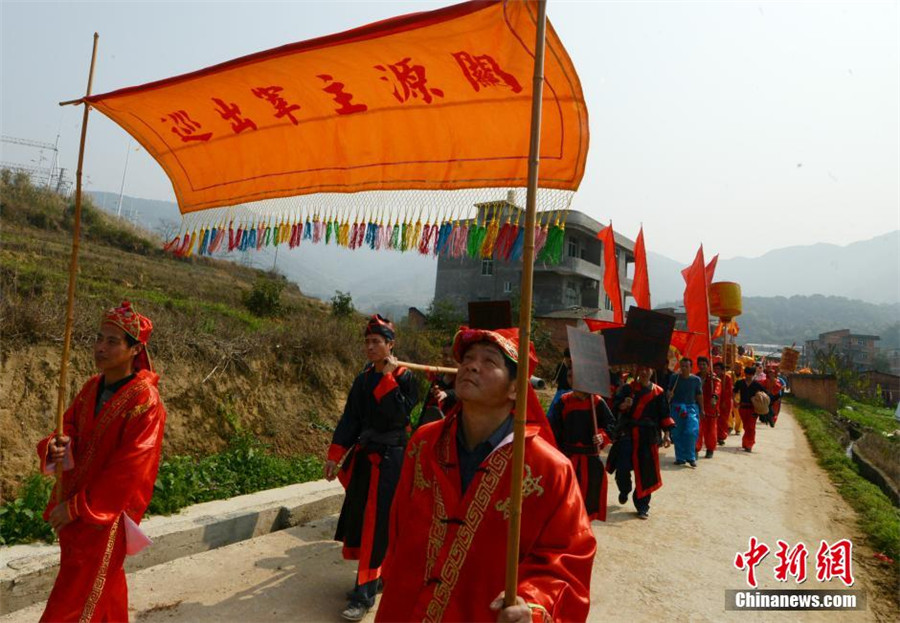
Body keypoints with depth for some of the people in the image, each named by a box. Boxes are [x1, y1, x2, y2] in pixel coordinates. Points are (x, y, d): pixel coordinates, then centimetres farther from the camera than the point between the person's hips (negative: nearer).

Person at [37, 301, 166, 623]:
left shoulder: (145, 401, -20)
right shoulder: (92, 387, 4)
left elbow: (128, 470, -21)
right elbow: (68, 426, 8)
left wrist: (76, 507, -19)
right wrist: (56, 447, -15)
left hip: (107, 514, -7)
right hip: (73, 506, 7)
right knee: (105, 585, 23)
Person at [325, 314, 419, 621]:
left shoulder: (405, 377, -10)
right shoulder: (363, 378, 7)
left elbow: (398, 415, -24)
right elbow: (350, 418, 7)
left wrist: (388, 377, -21)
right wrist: (335, 455, 2)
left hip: (390, 459, -7)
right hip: (364, 456, 7)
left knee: (377, 523, -4)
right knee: (361, 519, 12)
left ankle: (365, 594, 4)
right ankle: (374, 577, 30)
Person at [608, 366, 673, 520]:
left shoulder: (658, 392, 5)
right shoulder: (628, 388, 1)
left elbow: (664, 415, 8)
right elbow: (616, 405, -7)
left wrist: (666, 434, 2)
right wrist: (623, 405, -28)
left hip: (648, 437, 1)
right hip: (627, 434, -1)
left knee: (645, 472, 4)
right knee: (622, 468, -7)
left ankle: (642, 506, 19)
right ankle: (624, 491, 26)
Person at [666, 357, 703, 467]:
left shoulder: (696, 379, 0)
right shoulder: (674, 377, 0)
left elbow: (699, 395, 6)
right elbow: (669, 392, 6)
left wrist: (701, 410, 9)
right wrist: (669, 395, -16)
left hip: (691, 407, -1)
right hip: (677, 407, 1)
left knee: (691, 432, -13)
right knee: (677, 433, 3)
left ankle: (691, 457, -1)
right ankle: (680, 458, 14)